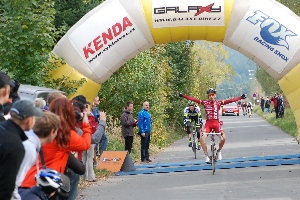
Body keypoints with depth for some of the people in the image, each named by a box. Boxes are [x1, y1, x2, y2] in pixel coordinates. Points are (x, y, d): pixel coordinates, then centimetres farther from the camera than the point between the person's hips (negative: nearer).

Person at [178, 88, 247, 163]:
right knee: (202, 138, -21)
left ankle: (218, 151, 13)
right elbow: (193, 99, -6)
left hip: (216, 123, 0)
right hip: (208, 123, 0)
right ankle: (207, 156, -5)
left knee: (223, 138, -18)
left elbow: (230, 100, -8)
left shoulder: (218, 102, -1)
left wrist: (241, 97, -16)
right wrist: (183, 95, -11)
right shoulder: (205, 103, -1)